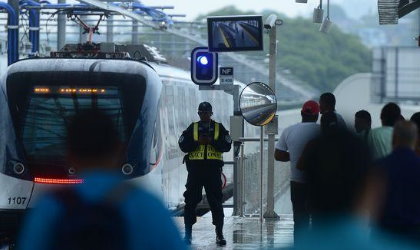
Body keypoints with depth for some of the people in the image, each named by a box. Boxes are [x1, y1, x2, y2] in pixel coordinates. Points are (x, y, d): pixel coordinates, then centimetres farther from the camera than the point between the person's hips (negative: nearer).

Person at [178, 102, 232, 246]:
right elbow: (183, 145, 0)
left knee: (216, 202, 0)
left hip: (213, 169, -1)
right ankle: (188, 233, 7)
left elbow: (226, 146, -3)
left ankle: (219, 234, 6)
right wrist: (197, 142, -12)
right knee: (191, 201, 0)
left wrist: (211, 141, -13)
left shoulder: (219, 128, 8)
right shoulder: (192, 128, 10)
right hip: (195, 168, 1)